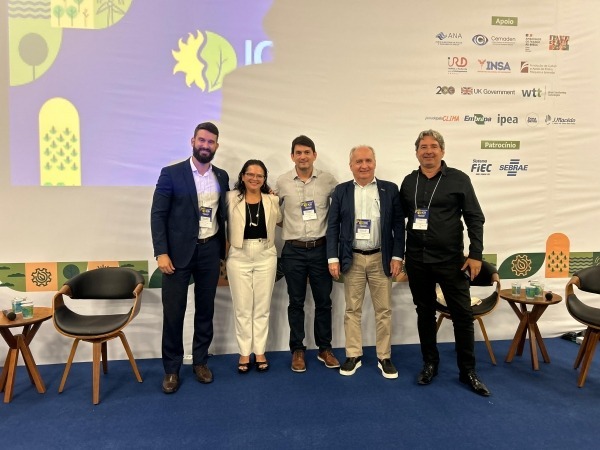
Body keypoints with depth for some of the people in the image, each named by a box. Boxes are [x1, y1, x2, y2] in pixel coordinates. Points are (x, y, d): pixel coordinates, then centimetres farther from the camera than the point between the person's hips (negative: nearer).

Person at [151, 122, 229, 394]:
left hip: (210, 251, 4)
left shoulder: (222, 177, 7)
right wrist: (161, 253, -13)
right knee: (173, 311, 2)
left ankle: (200, 361, 29)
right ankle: (171, 369, 19)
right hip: (179, 251, -3)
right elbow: (158, 215, -7)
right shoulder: (171, 174, -4)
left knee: (205, 309, 12)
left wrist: (222, 251, 9)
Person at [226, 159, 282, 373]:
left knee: (262, 307, 10)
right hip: (239, 257, -1)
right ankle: (244, 353, 22)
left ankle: (260, 352, 24)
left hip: (266, 257, 2)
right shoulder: (231, 198, -4)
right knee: (242, 308, 8)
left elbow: (280, 221, 16)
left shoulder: (272, 200, 3)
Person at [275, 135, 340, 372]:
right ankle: (297, 350, 24)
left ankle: (325, 348, 26)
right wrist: (285, 224, 4)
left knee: (323, 301, 9)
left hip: (320, 248, 0)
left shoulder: (328, 180, -2)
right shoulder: (282, 182, -1)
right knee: (296, 302, 9)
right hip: (293, 250, 0)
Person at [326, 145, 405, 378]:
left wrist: (397, 256, -6)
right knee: (352, 309, 9)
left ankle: (384, 357, 22)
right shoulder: (341, 191, 3)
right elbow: (333, 227, 1)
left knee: (384, 310, 8)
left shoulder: (390, 189, 2)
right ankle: (353, 355, 22)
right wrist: (333, 258, -6)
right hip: (352, 259, 0)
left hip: (381, 259, 0)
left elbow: (399, 225, 1)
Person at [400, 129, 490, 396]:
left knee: (462, 314, 3)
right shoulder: (409, 182, 6)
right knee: (425, 312, 13)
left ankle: (468, 371, 20)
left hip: (450, 259, -2)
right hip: (416, 260, 3)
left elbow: (475, 218, -3)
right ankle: (430, 363, 28)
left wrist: (475, 254, -8)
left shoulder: (458, 179, -2)